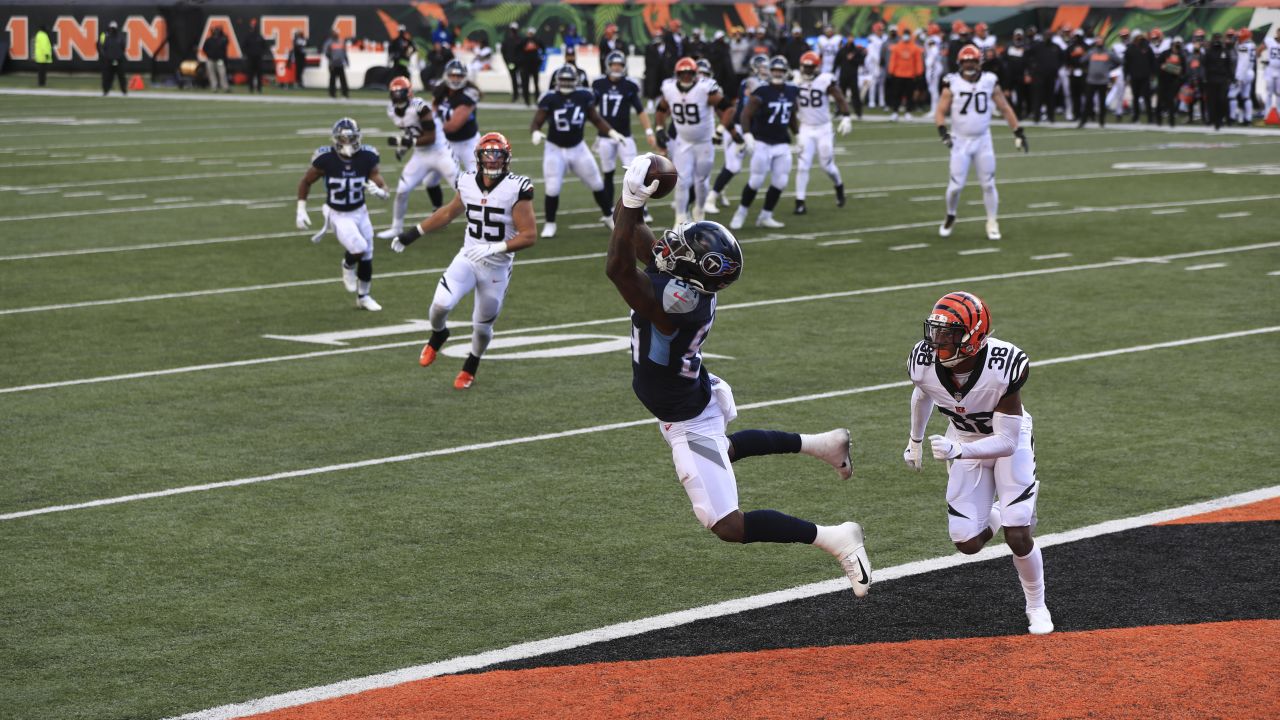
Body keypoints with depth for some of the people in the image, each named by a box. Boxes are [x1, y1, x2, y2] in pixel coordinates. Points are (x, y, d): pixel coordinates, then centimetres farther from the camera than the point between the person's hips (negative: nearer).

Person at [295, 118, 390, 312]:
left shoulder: (366, 158, -14)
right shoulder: (326, 159, -20)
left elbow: (383, 186, -12)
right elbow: (305, 182, -4)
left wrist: (378, 191, -36)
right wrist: (301, 211, -7)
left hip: (360, 212, 3)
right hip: (337, 214, -3)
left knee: (367, 258, 10)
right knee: (358, 248, -24)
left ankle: (363, 296, 34)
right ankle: (348, 266, 13)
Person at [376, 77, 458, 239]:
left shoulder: (419, 108, -25)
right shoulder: (392, 110, -2)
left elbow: (431, 138, -23)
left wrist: (407, 142, -28)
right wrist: (402, 145, -2)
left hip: (439, 152, -6)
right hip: (421, 156, 6)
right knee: (402, 190, 0)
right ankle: (396, 227, 16)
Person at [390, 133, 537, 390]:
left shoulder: (516, 190, -17)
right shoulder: (468, 183, -3)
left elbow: (529, 236, -18)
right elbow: (449, 212, 17)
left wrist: (494, 248, -29)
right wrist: (414, 233, 18)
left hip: (497, 268, -2)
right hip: (467, 259, 2)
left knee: (482, 326, 11)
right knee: (441, 305, -19)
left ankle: (470, 369, 40)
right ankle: (438, 336, 17)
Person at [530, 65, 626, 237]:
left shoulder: (584, 97, -9)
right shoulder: (550, 99, -16)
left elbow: (595, 119, 6)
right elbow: (536, 122, -13)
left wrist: (611, 132, -4)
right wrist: (535, 133, -34)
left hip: (578, 148, 3)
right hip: (555, 150, -3)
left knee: (597, 184, 11)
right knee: (552, 190, -7)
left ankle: (608, 216, 31)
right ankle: (549, 224, 13)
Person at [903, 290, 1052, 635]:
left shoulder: (1003, 367, -37)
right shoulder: (924, 362, -26)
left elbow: (1006, 442, -33)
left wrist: (958, 451, -48)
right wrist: (915, 441, 17)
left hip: (1010, 439, -3)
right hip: (964, 443, 3)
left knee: (1018, 537, -12)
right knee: (967, 543, -3)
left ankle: (1037, 607, 16)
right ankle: (994, 515, 35)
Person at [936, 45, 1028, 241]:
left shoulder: (989, 82, -2)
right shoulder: (953, 84, -6)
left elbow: (1005, 109, 5)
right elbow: (941, 112, -6)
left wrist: (1018, 132, 2)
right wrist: (943, 132, -23)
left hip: (983, 140, 1)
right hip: (960, 141, -1)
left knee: (988, 184, 1)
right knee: (956, 185, -4)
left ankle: (992, 224, 12)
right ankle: (950, 217, 21)